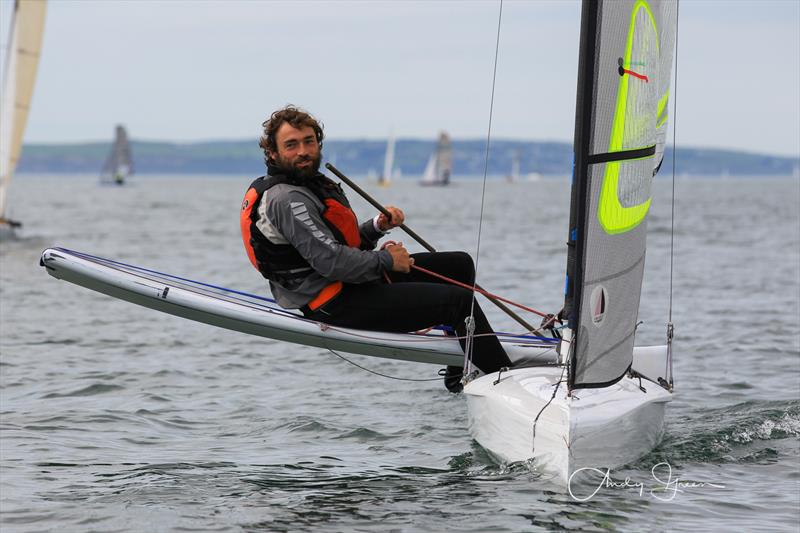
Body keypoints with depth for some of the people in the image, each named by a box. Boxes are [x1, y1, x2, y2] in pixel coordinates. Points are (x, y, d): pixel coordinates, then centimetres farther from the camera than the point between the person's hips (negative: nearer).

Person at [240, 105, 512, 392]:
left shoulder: (313, 184, 14)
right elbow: (331, 261, -27)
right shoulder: (285, 199, -20)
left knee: (460, 264, 13)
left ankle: (460, 371, 15)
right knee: (461, 300, -15)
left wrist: (378, 226, 2)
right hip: (338, 306, -11)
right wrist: (387, 261, -14)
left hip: (356, 283, 11)